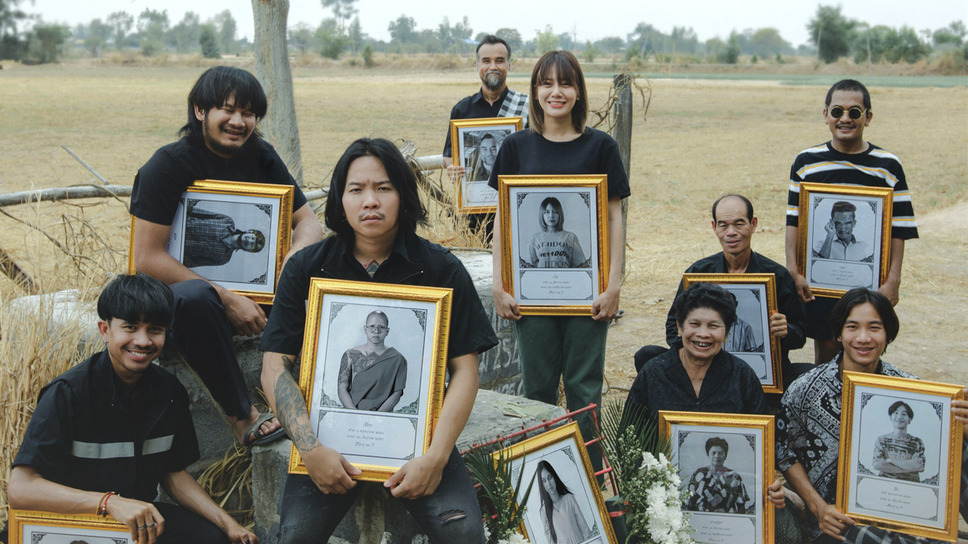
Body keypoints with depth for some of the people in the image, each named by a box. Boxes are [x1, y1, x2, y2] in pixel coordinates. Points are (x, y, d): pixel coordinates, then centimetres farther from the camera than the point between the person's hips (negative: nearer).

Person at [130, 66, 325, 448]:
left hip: (250, 290, 5)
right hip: (180, 288, -5)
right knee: (193, 298, -40)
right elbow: (147, 260, -18)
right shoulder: (168, 165, -12)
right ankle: (243, 417, -27)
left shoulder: (261, 156, 4)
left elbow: (308, 221, 6)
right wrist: (226, 300, -23)